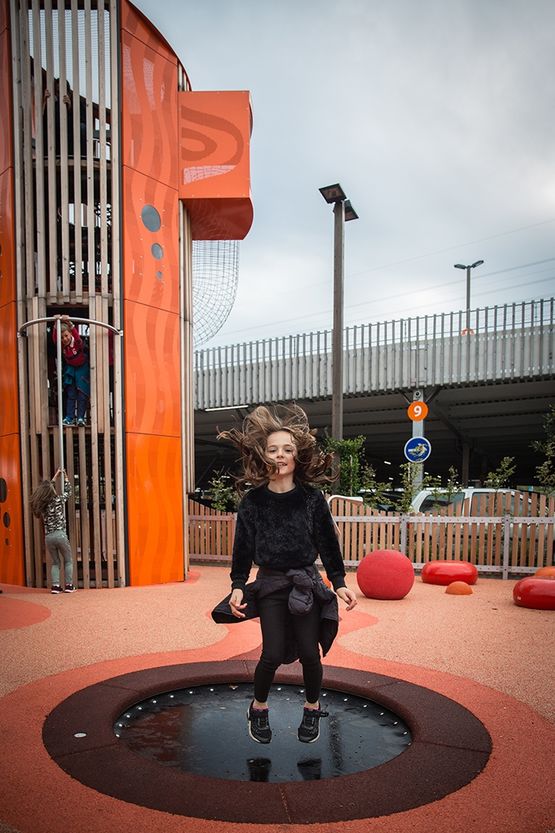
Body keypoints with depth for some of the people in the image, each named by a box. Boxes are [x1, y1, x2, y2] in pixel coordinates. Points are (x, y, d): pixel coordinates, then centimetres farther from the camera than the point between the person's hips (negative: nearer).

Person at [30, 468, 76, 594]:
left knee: (55, 562, 17)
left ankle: (55, 585, 8)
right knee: (68, 561, 11)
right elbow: (68, 491, 11)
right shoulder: (58, 500, -8)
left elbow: (47, 489, 23)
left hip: (48, 537, 4)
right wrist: (65, 478, 23)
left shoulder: (41, 504, 4)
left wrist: (55, 478, 32)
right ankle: (69, 585, 8)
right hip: (60, 535, -4)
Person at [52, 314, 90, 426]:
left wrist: (70, 324, -63)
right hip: (70, 368, 4)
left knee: (82, 393, -8)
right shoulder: (62, 345, -14)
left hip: (82, 368, -4)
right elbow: (55, 337, -32)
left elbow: (77, 336, -47)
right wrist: (56, 325, -49)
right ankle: (69, 418, -3)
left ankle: (80, 418, -6)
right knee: (70, 394, -1)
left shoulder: (78, 343, -26)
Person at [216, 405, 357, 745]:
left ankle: (312, 710, 30)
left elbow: (328, 544, 2)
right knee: (273, 654, -5)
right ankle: (259, 708, 24)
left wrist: (339, 583, -3)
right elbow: (243, 548, 2)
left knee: (309, 652, 2)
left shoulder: (312, 498, -3)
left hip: (307, 584, 0)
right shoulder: (253, 501, -3)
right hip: (270, 584, 0)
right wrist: (238, 586, -6)